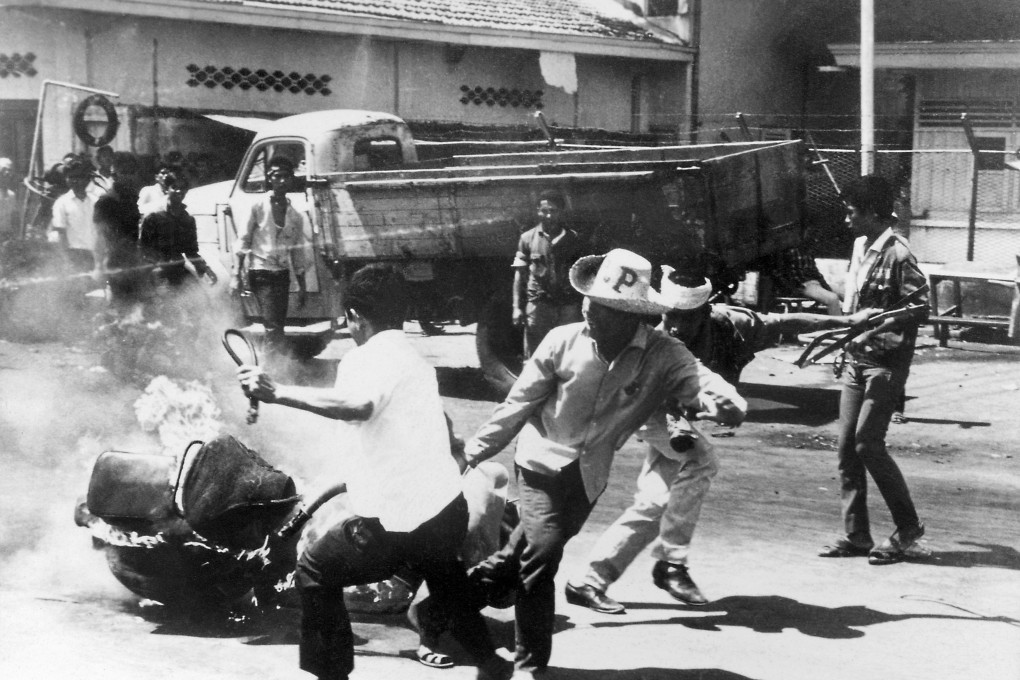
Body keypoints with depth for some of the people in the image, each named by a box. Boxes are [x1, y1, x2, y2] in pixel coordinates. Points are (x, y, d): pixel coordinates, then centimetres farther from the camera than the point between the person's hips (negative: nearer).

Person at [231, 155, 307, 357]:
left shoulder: (295, 217, 9)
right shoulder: (258, 208, -3)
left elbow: (298, 254, 14)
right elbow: (243, 242, -1)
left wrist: (301, 287, 13)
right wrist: (236, 274, -7)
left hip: (282, 274, 4)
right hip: (260, 272, -4)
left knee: (278, 326, 4)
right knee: (272, 325, -14)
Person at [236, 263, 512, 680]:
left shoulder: (366, 359, -11)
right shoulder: (415, 360, 16)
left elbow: (357, 405, -35)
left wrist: (276, 393, -34)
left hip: (397, 521, -8)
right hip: (449, 509, 8)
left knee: (314, 573, 10)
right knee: (443, 575, 37)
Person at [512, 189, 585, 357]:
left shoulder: (572, 239, 6)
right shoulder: (528, 238, 4)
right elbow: (520, 275, 5)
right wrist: (517, 307, -1)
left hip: (567, 305, 1)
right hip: (538, 304, -1)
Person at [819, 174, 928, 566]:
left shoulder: (897, 255, -15)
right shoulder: (860, 246, 10)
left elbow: (919, 309, -17)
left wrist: (877, 328, -22)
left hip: (886, 362, -8)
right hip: (856, 357, 8)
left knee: (868, 445, -9)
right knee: (846, 446, 6)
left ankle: (907, 527, 6)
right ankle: (856, 535, 12)